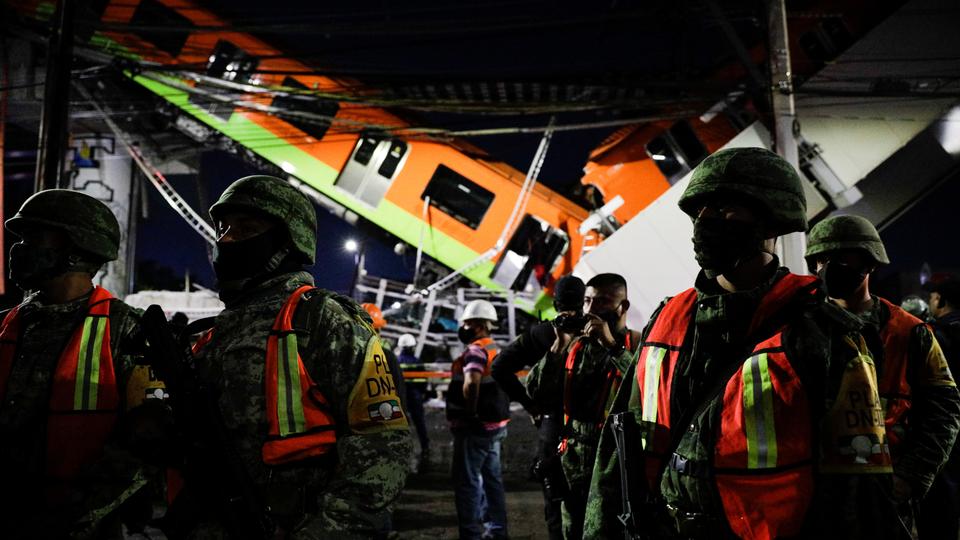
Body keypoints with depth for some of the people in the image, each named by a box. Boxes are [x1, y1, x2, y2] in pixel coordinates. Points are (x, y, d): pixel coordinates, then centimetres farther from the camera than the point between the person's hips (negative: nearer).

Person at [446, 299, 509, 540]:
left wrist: (471, 413, -21)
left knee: (467, 481, -2)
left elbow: (471, 384, -33)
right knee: (492, 478, 16)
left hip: (475, 427, -10)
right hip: (495, 425, 10)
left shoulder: (476, 350, -16)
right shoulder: (496, 350, 14)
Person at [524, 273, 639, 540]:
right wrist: (560, 345, -9)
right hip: (576, 467, 5)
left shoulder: (637, 344, -4)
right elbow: (536, 392, 1)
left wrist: (611, 344, -21)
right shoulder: (575, 346, 9)